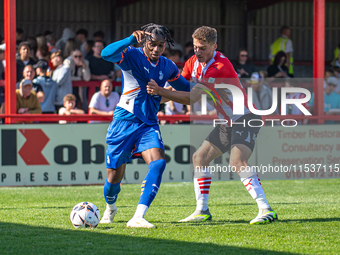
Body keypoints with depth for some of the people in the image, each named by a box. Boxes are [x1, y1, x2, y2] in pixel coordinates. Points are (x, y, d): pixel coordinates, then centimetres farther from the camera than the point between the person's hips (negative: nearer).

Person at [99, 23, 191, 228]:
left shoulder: (168, 67, 7)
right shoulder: (132, 56, -8)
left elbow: (185, 88, 26)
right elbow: (106, 54, -30)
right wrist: (132, 39, -39)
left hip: (149, 124, 3)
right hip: (124, 121, -3)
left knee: (158, 163, -24)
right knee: (115, 177, 2)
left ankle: (138, 218, -28)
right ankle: (110, 208, 38)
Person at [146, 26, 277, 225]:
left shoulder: (220, 67, -26)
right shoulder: (194, 62, 3)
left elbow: (192, 97, -30)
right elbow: (180, 83, 12)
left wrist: (161, 91, -34)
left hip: (245, 119, -10)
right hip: (227, 122, 10)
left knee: (237, 161, -28)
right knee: (200, 158, 8)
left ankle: (266, 211, -30)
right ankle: (202, 211, 16)